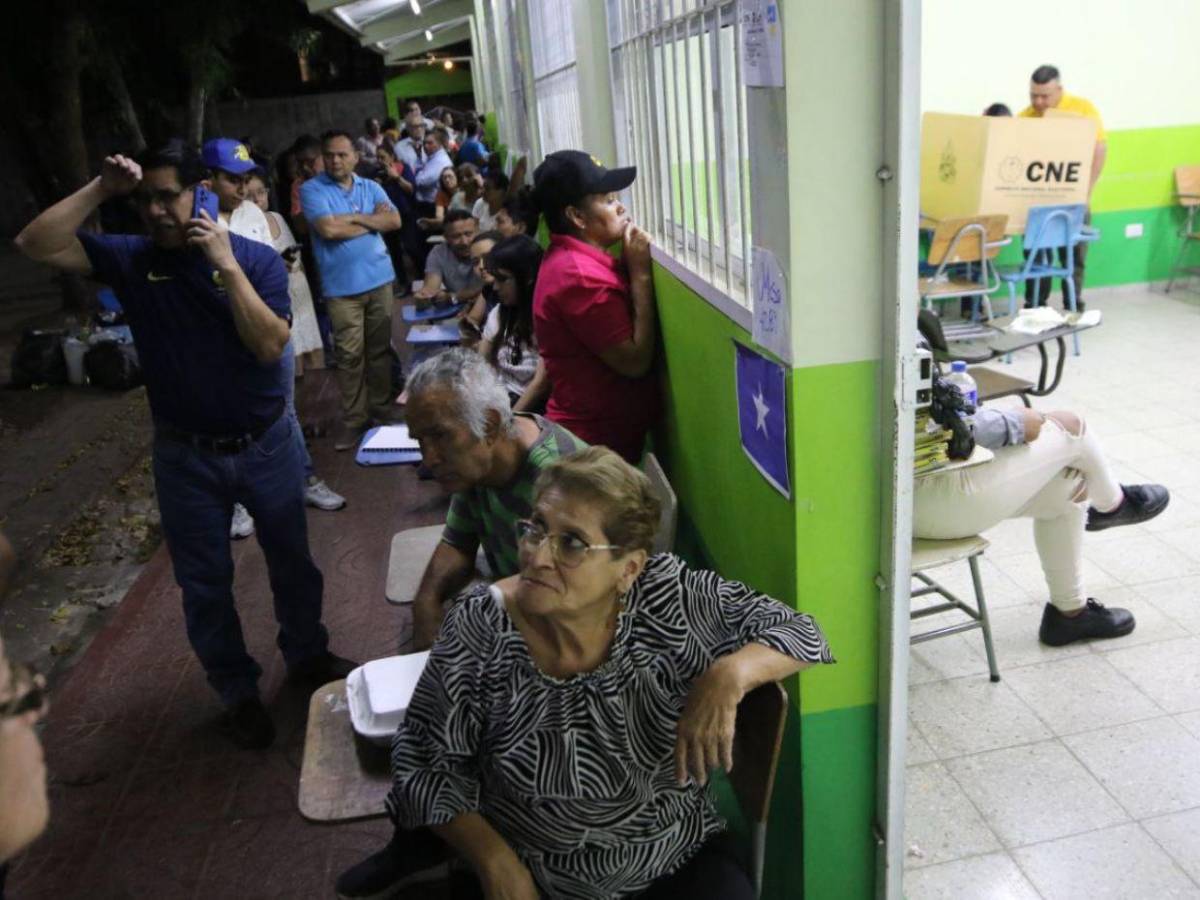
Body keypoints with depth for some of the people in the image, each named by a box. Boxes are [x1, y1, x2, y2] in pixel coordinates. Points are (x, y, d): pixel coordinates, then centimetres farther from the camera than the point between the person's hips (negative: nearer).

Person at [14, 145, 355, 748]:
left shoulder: (257, 259, -9)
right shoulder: (131, 259, -3)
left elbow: (269, 345, -21)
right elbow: (35, 244, -12)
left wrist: (227, 265, -24)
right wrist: (102, 188, -17)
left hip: (265, 445, -1)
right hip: (186, 455, 1)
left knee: (291, 561, 17)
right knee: (205, 583, 12)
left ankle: (307, 656, 42)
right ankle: (237, 691, 32)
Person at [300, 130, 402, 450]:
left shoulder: (371, 187, 11)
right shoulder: (312, 189, -2)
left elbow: (395, 221, -2)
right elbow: (327, 229, -16)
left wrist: (354, 218, -9)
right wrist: (372, 221, -5)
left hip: (379, 278, 4)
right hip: (342, 285, -4)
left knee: (380, 348, 10)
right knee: (350, 354, -3)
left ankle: (381, 409, 21)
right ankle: (353, 419, 4)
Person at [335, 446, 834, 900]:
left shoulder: (669, 597, -15)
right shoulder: (480, 628, -16)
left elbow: (798, 632, -10)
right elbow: (423, 761, -7)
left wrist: (729, 675, -29)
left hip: (676, 859, 1)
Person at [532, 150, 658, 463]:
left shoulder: (567, 259, 9)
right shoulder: (581, 275, -22)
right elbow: (635, 361, -21)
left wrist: (628, 265, -1)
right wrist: (640, 271, -17)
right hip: (600, 441, -10)